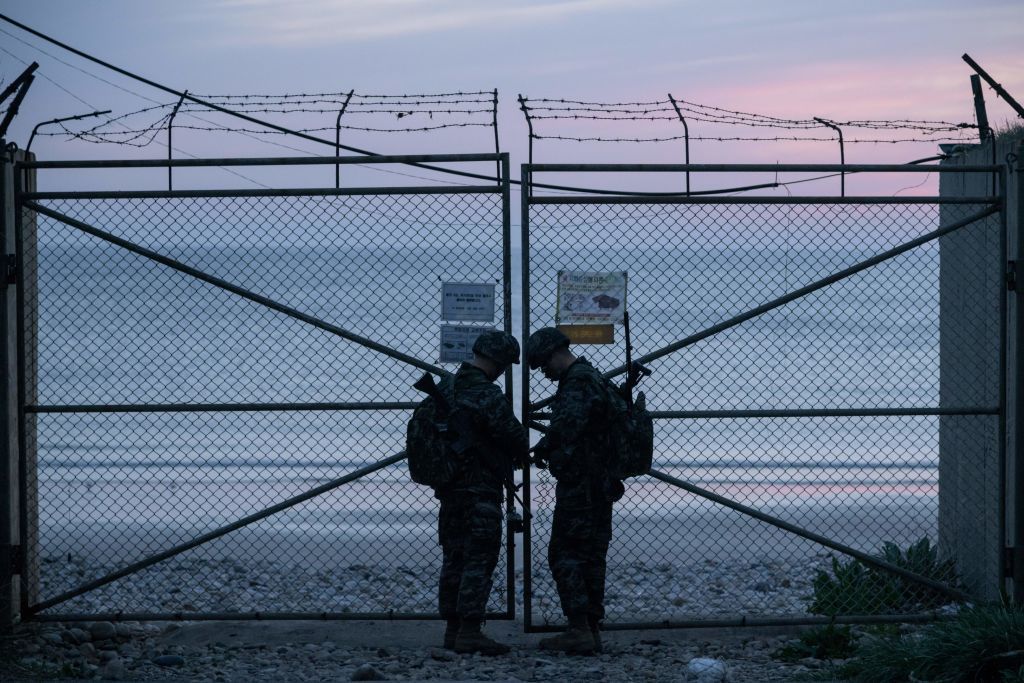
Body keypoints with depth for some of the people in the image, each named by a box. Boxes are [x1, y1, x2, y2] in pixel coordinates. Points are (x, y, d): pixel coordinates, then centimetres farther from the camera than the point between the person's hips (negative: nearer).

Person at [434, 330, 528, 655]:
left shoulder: (446, 388, 8)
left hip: (448, 489, 8)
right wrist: (520, 455, 9)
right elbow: (516, 438, -13)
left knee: (454, 557, 13)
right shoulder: (488, 396, -18)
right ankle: (469, 632, -9)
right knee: (480, 560, -6)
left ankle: (453, 628, 17)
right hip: (480, 491, -8)